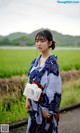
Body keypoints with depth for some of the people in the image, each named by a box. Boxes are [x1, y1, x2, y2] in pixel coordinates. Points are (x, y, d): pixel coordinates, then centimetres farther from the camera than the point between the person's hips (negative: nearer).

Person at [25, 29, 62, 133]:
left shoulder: (52, 63, -16)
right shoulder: (35, 61, 7)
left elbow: (54, 86, -19)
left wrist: (45, 108, -17)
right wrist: (28, 99, 3)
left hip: (46, 105, -7)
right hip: (34, 105, 7)